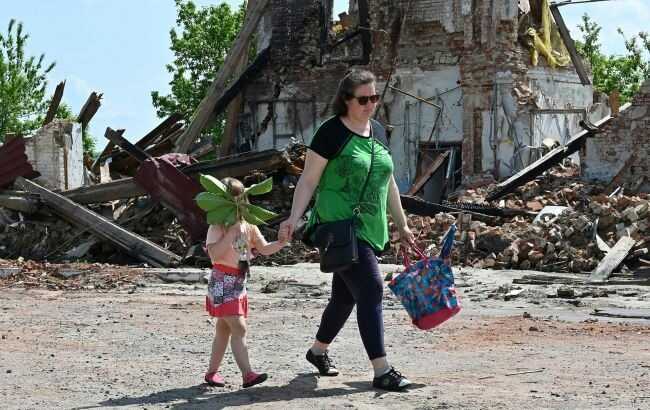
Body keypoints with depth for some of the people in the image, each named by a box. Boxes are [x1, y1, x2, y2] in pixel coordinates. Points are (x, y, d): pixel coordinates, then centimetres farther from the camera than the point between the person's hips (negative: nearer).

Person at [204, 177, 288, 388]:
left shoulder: (248, 226, 8)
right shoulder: (218, 227, -14)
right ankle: (247, 374, -20)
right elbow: (215, 254, -27)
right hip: (222, 283, -8)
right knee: (239, 327, -16)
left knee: (224, 329, 14)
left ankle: (212, 372, 24)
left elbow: (264, 249, 8)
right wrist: (232, 232, -27)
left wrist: (281, 243, -10)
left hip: (239, 282, 8)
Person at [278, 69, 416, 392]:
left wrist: (402, 225, 22)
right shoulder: (331, 132, -9)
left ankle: (318, 350, 38)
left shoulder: (378, 132, 12)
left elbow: (388, 182, 20)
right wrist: (294, 218, -20)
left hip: (371, 229, 7)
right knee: (370, 290, -14)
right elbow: (308, 180, -9)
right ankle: (382, 371, -12)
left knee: (345, 295, 16)